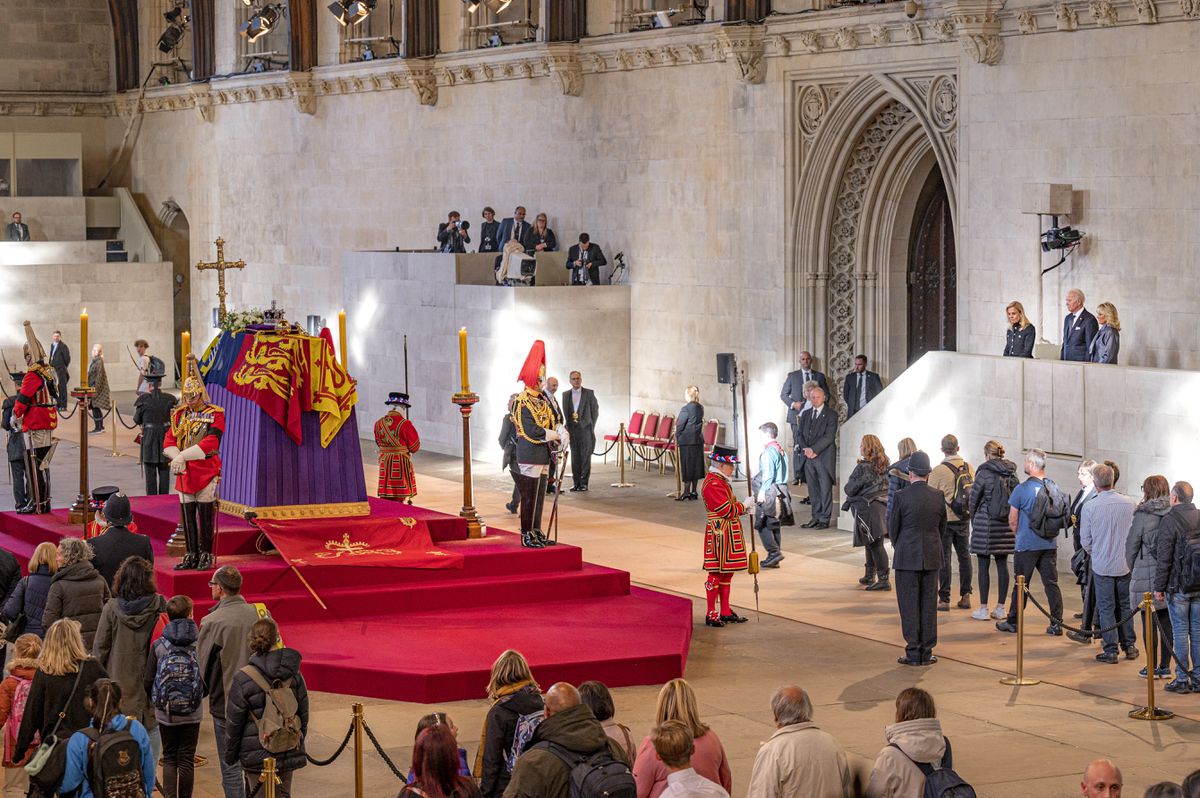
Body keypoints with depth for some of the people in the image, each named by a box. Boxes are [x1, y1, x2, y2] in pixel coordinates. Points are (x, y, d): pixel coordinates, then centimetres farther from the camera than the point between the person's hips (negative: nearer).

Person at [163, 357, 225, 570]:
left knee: (205, 516, -2)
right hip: (185, 473, 5)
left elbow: (210, 443, -19)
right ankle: (191, 555, 14)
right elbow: (169, 441, 2)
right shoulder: (180, 414, 10)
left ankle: (206, 556, 5)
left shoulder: (215, 414, -5)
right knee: (187, 515, 7)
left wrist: (183, 456, -25)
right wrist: (177, 459, -18)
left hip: (206, 472, -5)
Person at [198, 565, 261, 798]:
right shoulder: (259, 614, -4)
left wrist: (204, 691, 12)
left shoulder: (212, 622, -16)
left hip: (225, 703, -4)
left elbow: (202, 664, -7)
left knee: (230, 766, 4)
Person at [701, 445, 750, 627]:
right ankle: (711, 615, 0)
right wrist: (743, 506, -8)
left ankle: (726, 612, 20)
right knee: (717, 573, -5)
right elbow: (725, 510, -22)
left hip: (730, 534, 10)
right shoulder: (712, 484, -17)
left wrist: (743, 508, 7)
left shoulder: (722, 481, 16)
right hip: (719, 534, -10)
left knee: (727, 573, 13)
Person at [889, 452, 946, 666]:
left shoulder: (902, 496, -11)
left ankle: (914, 653, 1)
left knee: (909, 605, 2)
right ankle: (926, 653, 10)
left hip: (907, 558, -4)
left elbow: (893, 529, -3)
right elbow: (942, 528, 8)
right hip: (932, 558, 4)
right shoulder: (938, 496, 0)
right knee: (929, 604, 8)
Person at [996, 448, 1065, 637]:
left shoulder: (1022, 489, -12)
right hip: (1050, 545, 4)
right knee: (1051, 583, 7)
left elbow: (1012, 522, -5)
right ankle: (1057, 623, 5)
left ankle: (1013, 623, 15)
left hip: (1027, 544, -4)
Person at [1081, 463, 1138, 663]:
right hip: (1125, 564, 2)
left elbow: (1085, 541, -4)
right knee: (1125, 605, 16)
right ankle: (1129, 645, 21)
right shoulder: (1129, 504, -7)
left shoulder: (1090, 507, -13)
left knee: (1106, 608, 5)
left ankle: (1111, 650, 6)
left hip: (1102, 566, -2)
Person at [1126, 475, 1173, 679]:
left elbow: (1131, 545, -4)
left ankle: (1152, 667, 8)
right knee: (1167, 621, 11)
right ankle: (1165, 666, 15)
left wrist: (1132, 569, 12)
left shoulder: (1143, 515, -11)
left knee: (1149, 622, 5)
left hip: (1147, 575, -4)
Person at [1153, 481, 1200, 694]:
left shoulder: (1170, 521, -13)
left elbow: (1164, 558, -13)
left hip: (1178, 586, -5)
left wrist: (1159, 587, -5)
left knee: (1180, 632, 1)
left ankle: (1182, 680, 4)